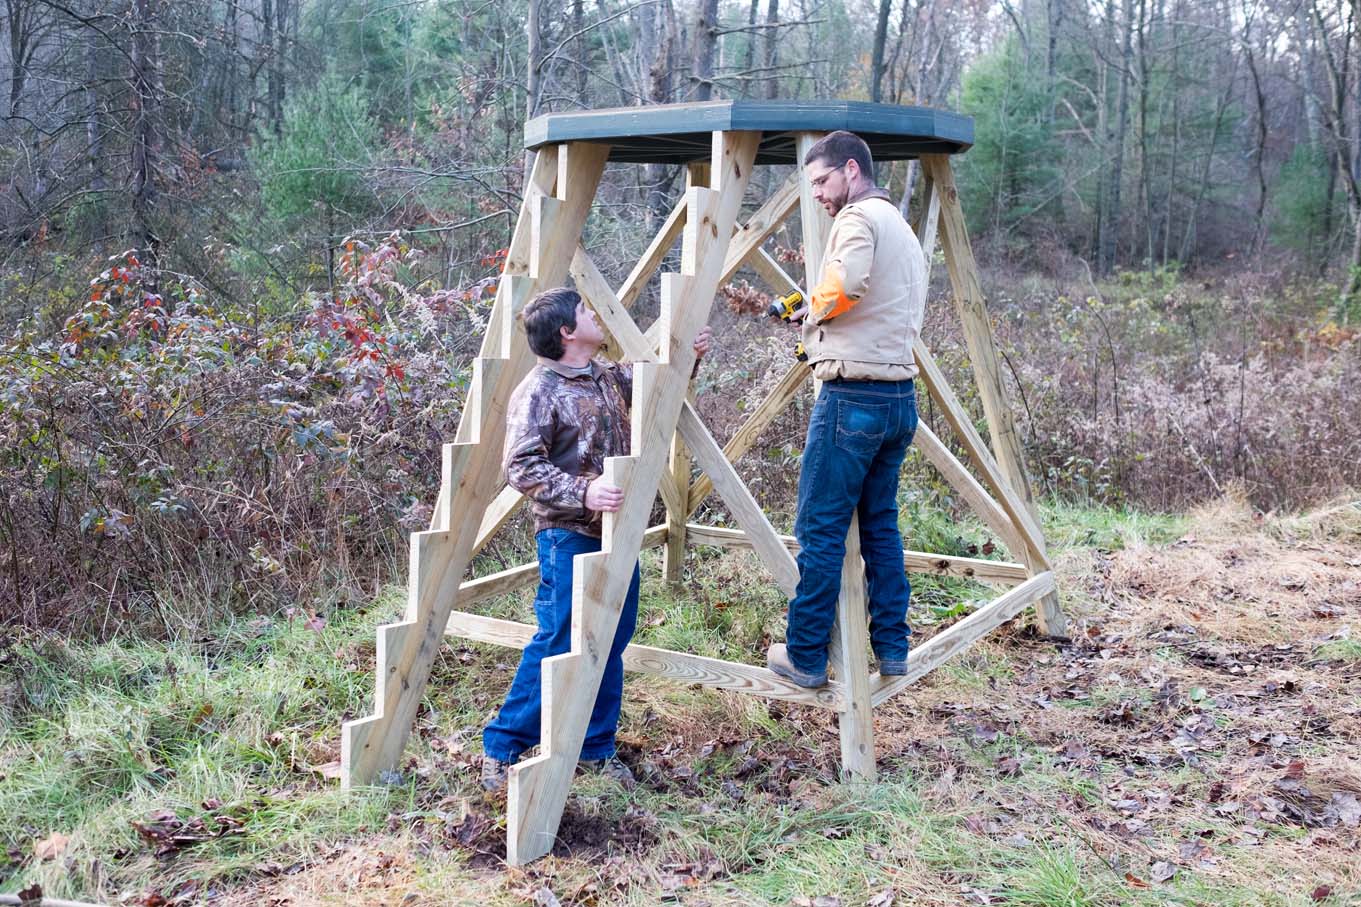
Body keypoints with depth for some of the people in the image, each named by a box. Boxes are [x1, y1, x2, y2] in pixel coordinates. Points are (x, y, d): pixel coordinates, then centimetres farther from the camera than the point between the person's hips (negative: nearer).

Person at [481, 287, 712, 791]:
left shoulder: (609, 376, 11)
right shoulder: (537, 392, -13)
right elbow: (522, 469, -19)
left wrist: (687, 357, 10)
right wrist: (582, 493, -29)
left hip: (616, 533, 8)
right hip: (568, 537, -8)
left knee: (611, 643, 11)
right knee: (558, 644, -6)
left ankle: (595, 749, 24)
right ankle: (501, 749, 8)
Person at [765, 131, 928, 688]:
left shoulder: (858, 218, -8)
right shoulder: (903, 228, 22)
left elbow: (845, 285, -29)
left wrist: (815, 307, -7)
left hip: (853, 395, -9)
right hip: (901, 396, 9)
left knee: (820, 528, -2)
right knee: (880, 523, 16)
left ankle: (805, 656, 4)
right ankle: (891, 648, 21)